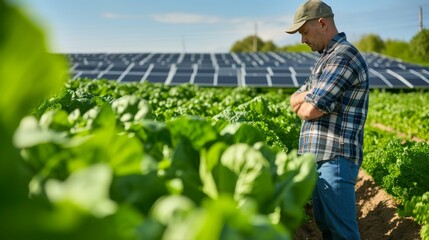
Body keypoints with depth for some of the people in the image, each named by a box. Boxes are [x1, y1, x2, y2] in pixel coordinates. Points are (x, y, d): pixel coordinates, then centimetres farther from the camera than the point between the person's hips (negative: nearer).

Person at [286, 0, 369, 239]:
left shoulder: (343, 57, -15)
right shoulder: (327, 58, 17)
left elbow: (309, 110, -20)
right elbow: (295, 101, 14)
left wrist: (303, 103, 3)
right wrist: (312, 93, -6)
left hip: (335, 160, -10)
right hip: (320, 157, 10)